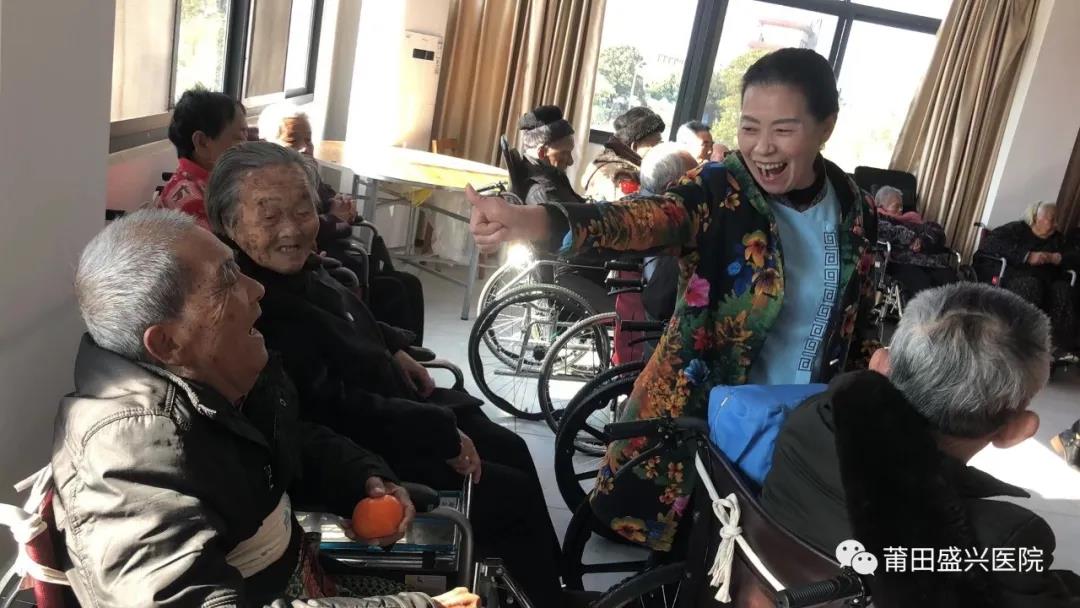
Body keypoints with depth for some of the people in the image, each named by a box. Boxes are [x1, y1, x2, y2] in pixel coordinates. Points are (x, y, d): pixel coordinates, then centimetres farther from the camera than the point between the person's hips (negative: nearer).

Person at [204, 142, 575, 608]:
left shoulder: (293, 266, -1)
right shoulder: (255, 309, -32)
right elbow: (334, 413, -32)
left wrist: (394, 348, 11)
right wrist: (443, 433, -24)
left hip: (389, 396, 10)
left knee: (509, 449, 16)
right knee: (514, 496, -2)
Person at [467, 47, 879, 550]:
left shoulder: (854, 207, -3)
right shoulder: (721, 192, -17)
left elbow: (854, 318, 10)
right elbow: (644, 218, -38)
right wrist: (534, 222, -56)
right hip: (702, 416, -4)